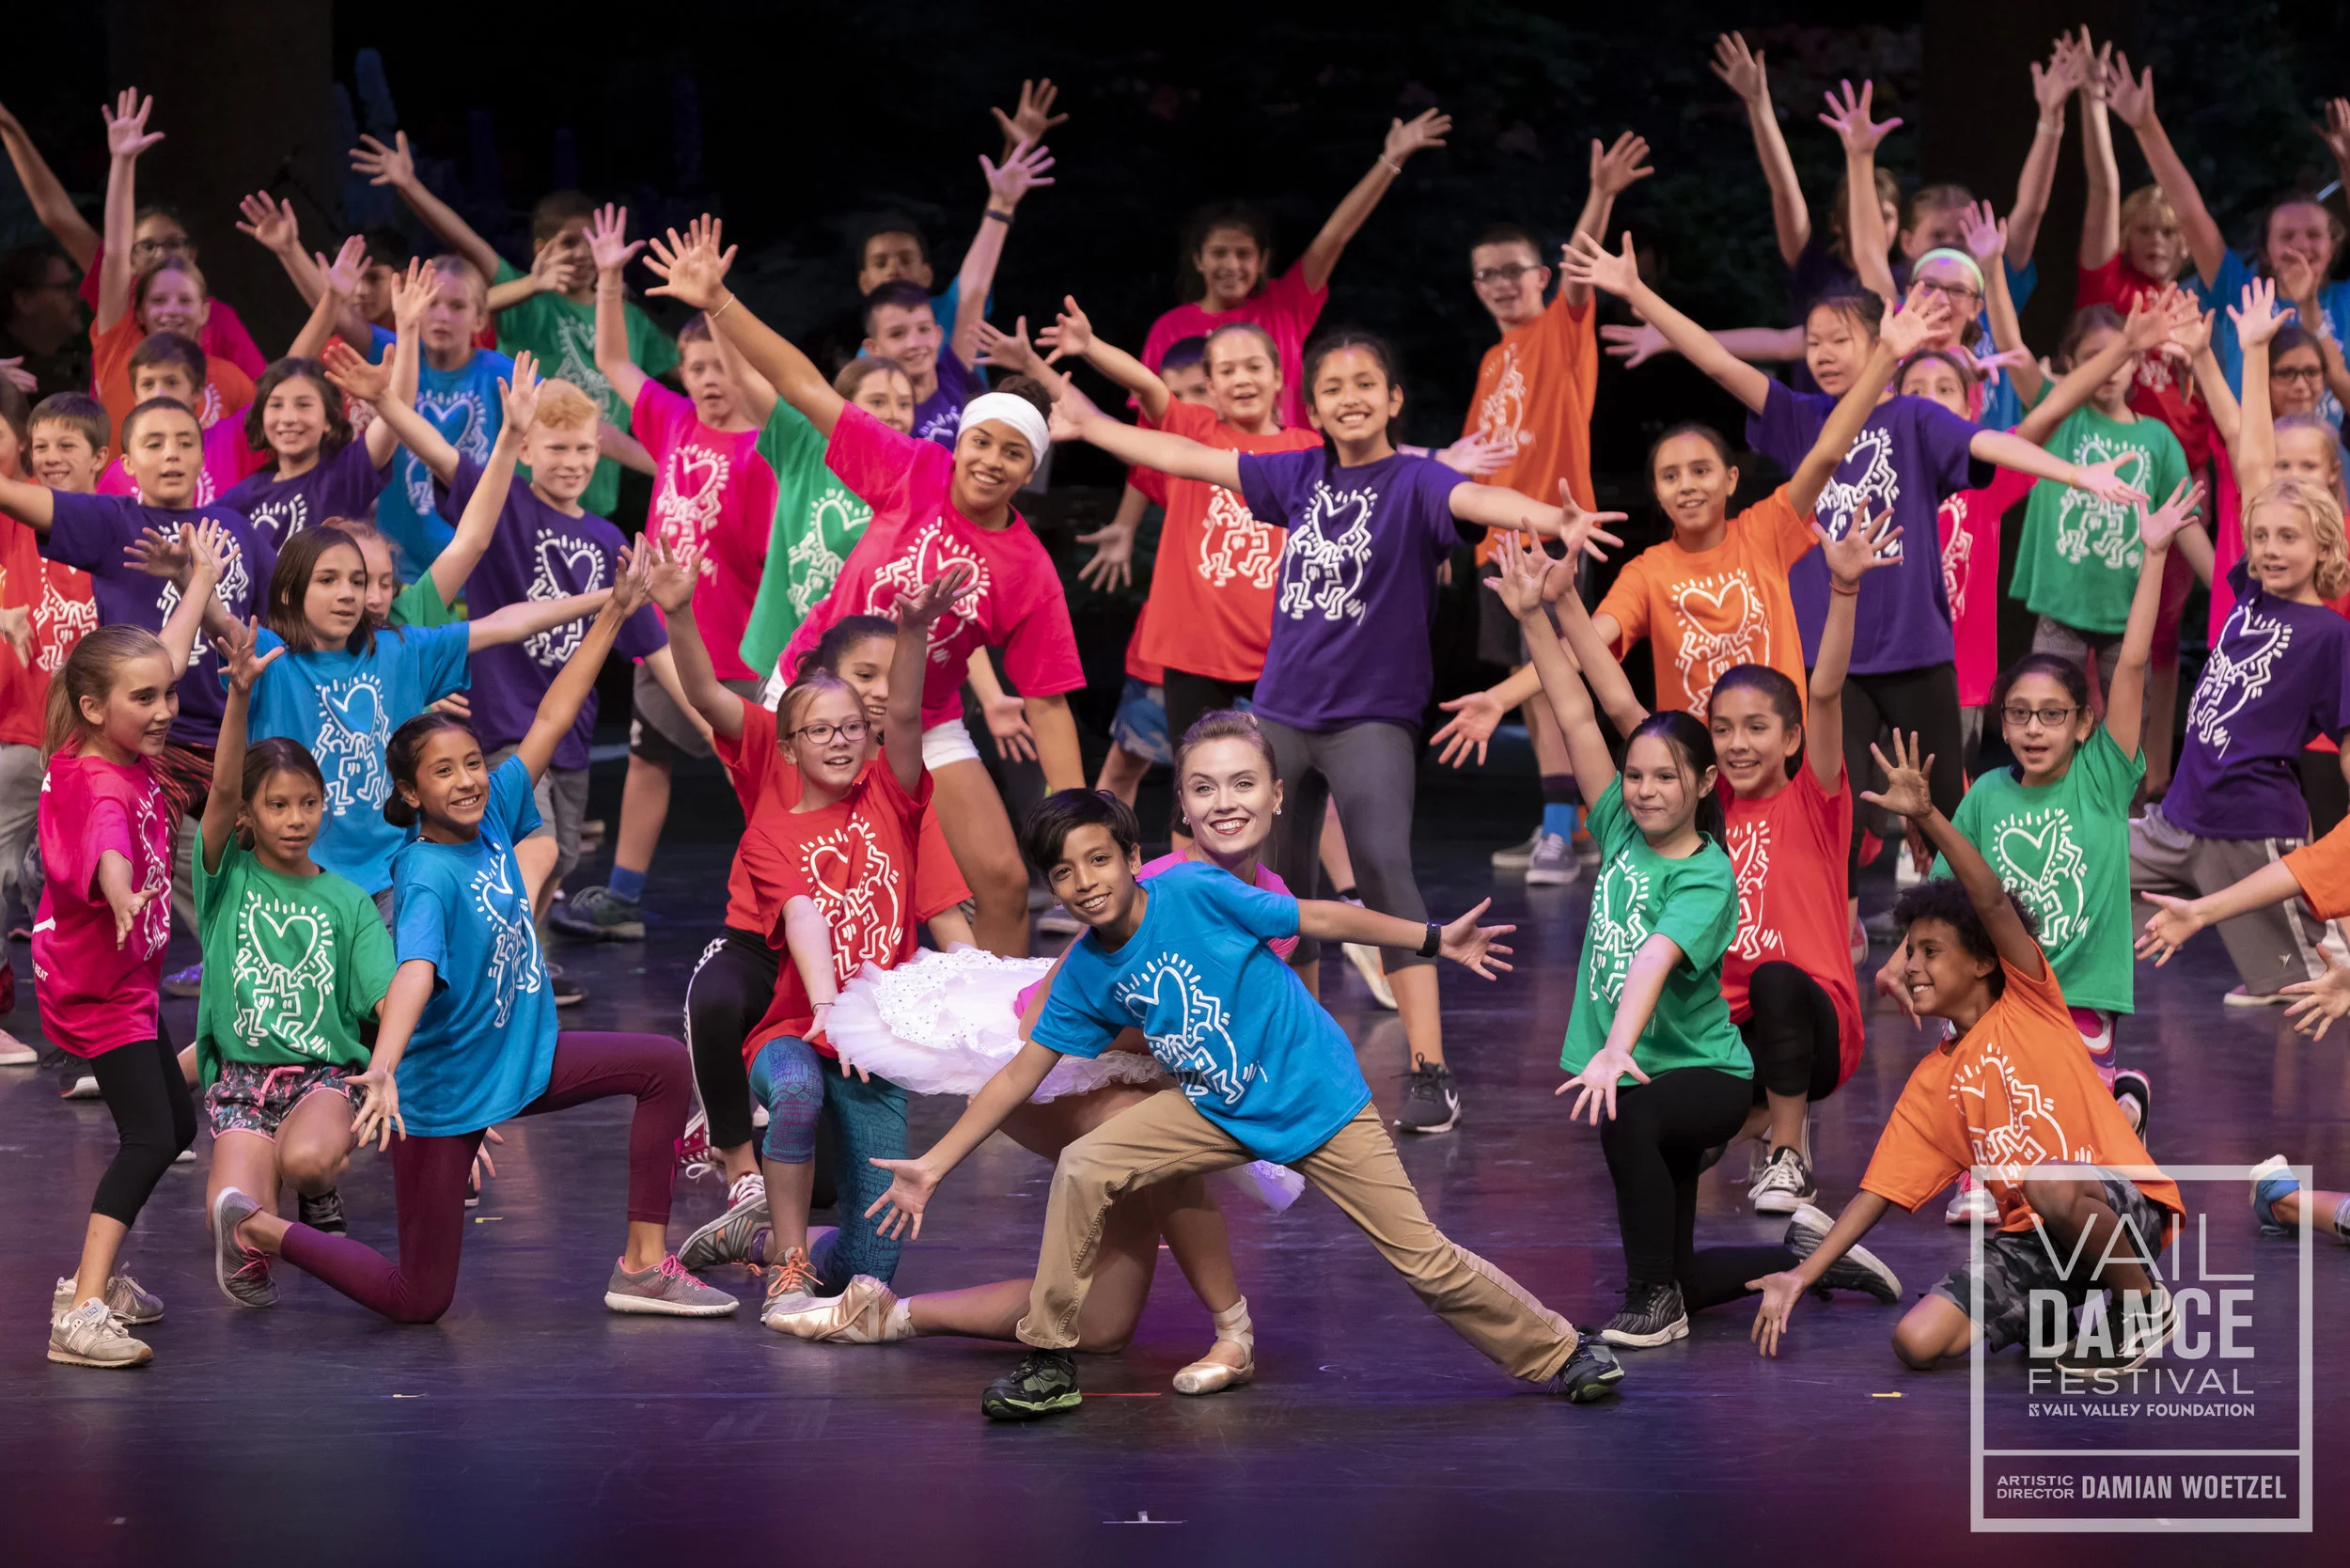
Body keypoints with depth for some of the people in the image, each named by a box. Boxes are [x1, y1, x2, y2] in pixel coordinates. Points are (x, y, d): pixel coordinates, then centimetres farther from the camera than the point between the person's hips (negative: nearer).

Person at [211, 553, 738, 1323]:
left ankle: (643, 1265, -1)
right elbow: (415, 971, -43)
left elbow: (550, 720, 1)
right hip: (443, 1092, -8)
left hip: (522, 1058, 8)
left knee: (665, 1064, -6)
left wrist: (613, 616, 0)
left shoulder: (491, 819, -6)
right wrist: (383, 1070, -60)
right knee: (418, 1303, 1)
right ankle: (257, 1227, 24)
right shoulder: (428, 876, -26)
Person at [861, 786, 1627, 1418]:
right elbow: (1021, 1073, 2)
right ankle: (1048, 1364, -2)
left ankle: (1558, 1353, 13)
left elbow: (1317, 917, -11)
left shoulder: (1193, 893, -18)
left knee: (1423, 1257, -6)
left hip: (1319, 1098, -4)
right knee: (1082, 1169, -13)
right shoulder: (1085, 975, -5)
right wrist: (932, 1165, -1)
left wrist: (1434, 939, -14)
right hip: (1216, 1110, 4)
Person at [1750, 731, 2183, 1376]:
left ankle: (2144, 1304, -10)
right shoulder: (1931, 1081, 14)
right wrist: (1801, 1278, 4)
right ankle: (2078, 1307, 6)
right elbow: (1878, 1190, 12)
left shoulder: (2029, 1003, 1)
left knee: (2051, 1184, -41)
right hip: (2032, 1241, 5)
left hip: (2127, 1208, -5)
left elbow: (1994, 904, -15)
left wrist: (1929, 819, -27)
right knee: (1917, 1341, -18)